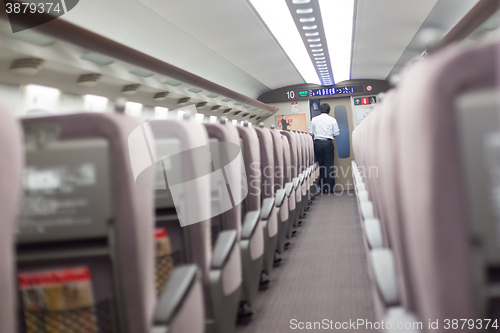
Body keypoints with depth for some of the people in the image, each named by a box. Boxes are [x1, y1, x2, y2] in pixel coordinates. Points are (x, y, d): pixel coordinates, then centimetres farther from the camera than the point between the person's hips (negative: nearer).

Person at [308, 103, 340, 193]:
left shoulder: (314, 119, 6)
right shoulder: (332, 120, 3)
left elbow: (311, 133, 5)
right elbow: (336, 134, 4)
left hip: (317, 143, 2)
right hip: (328, 143, -1)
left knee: (320, 165, 8)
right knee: (329, 165, -1)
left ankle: (322, 187, 9)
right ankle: (330, 188, -2)